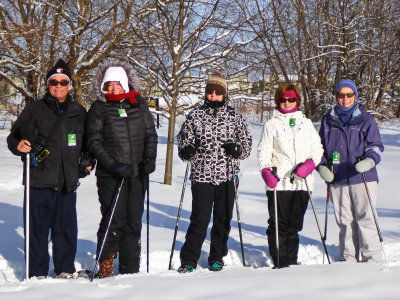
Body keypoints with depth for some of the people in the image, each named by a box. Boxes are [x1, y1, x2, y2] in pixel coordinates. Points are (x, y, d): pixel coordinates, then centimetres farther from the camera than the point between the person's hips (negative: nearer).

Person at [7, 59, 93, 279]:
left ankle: (66, 269, 20)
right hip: (39, 180, -2)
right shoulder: (34, 110, 4)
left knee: (66, 228, 6)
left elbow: (87, 143, 25)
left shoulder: (79, 112, 13)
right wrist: (19, 145, -15)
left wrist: (87, 161, 10)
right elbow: (14, 136, 6)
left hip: (68, 183, 2)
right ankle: (37, 273, 10)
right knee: (38, 227, 0)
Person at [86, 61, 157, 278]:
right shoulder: (99, 108, 2)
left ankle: (130, 269, 14)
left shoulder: (139, 105, 11)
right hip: (110, 176, -3)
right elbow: (94, 142, -2)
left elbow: (151, 134, 13)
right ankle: (105, 265, 7)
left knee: (133, 222, 5)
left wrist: (150, 158, -5)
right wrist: (113, 166, -14)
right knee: (113, 221, -9)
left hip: (138, 174, 3)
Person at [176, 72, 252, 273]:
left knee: (223, 220, 8)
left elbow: (247, 143, 12)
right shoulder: (195, 116, 5)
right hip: (201, 176, -2)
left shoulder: (234, 116, 7)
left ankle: (217, 258, 23)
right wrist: (186, 151, -11)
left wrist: (237, 149, -10)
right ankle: (188, 260, 3)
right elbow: (183, 140, 11)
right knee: (199, 220, -6)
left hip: (227, 177, 2)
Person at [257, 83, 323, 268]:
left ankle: (291, 261, 16)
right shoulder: (272, 124, 7)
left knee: (294, 225, 7)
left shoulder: (306, 123, 15)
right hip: (278, 183, -2)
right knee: (279, 224, -4)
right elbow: (263, 151, 4)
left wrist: (309, 164, -7)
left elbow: (317, 148, 13)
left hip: (302, 182, 3)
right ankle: (280, 263, 2)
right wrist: (266, 171, -13)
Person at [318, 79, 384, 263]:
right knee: (344, 221, 7)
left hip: (363, 179, -3)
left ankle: (372, 259, 0)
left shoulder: (366, 119, 5)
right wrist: (322, 166, 2)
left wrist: (370, 160, -19)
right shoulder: (328, 120, 14)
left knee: (365, 220, -6)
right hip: (337, 179, 3)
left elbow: (376, 146, 2)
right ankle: (348, 259, 15)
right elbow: (320, 147, 19)